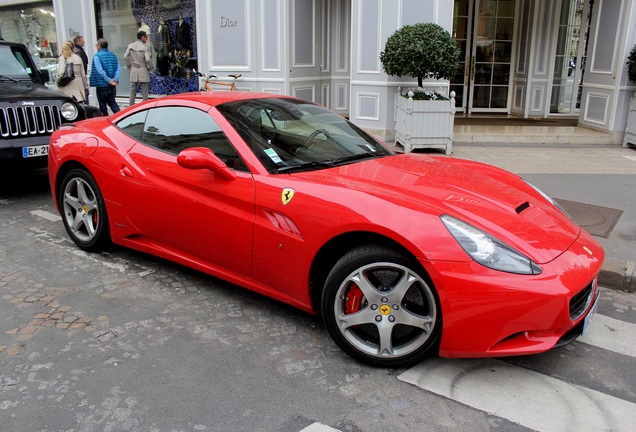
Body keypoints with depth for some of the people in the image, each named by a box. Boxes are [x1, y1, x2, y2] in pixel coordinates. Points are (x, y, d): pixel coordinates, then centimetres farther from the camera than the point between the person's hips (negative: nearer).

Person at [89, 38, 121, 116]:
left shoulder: (97, 56, -10)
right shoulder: (113, 55, 7)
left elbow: (100, 71, -19)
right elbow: (119, 69, -1)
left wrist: (108, 80, -18)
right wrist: (115, 79, -9)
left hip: (102, 85, -5)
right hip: (112, 86, 5)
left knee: (103, 104, 7)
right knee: (112, 102, 15)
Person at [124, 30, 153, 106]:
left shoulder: (131, 46, 2)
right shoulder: (144, 47, -9)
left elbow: (125, 57, -2)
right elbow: (148, 59, -19)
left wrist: (129, 66, 10)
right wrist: (150, 67, -2)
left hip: (134, 71, 4)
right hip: (143, 71, -4)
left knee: (133, 90, 10)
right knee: (144, 91, 3)